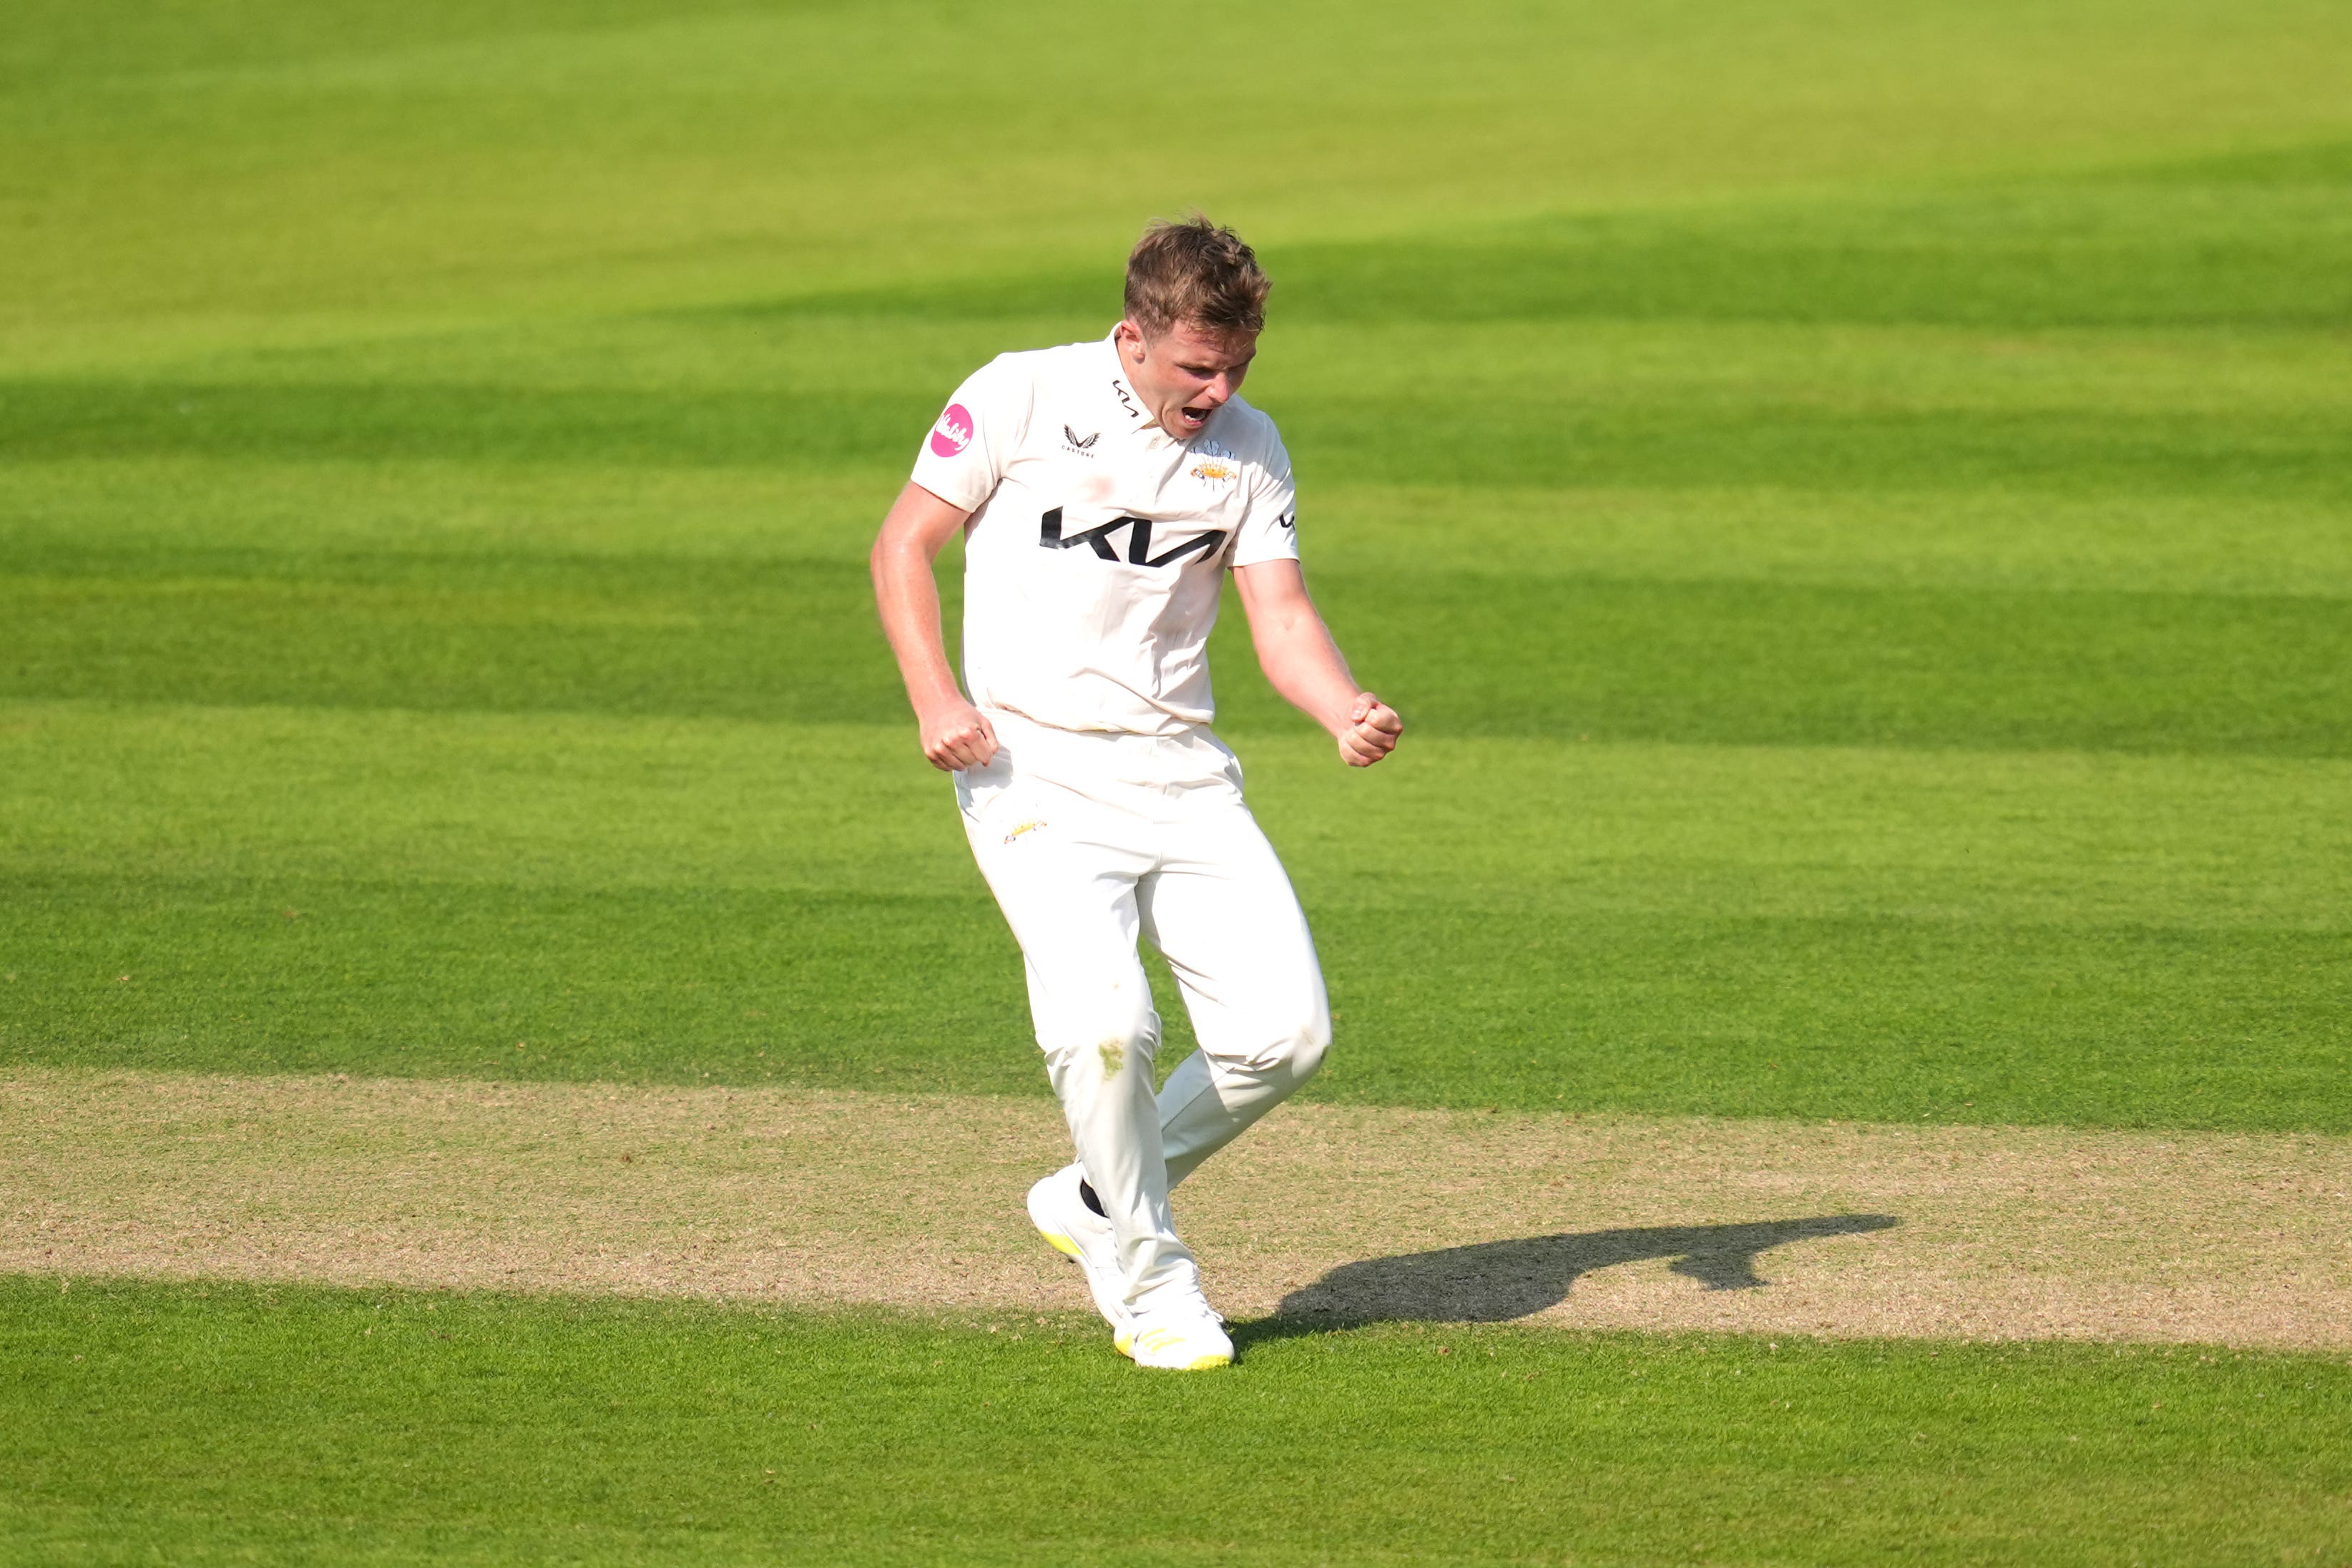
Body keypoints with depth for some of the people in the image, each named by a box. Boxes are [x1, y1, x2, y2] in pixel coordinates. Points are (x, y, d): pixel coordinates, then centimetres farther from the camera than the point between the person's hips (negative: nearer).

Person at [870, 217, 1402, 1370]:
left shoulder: (1249, 447, 8)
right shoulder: (1020, 399, -5)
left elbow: (1280, 615, 4)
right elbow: (902, 546, -1)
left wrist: (1347, 713, -17)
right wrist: (934, 698, -16)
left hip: (1181, 774, 5)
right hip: (1034, 769, -5)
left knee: (1285, 1028, -5)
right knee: (1104, 1022, -23)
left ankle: (1098, 1199, 18)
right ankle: (1146, 1279, -2)